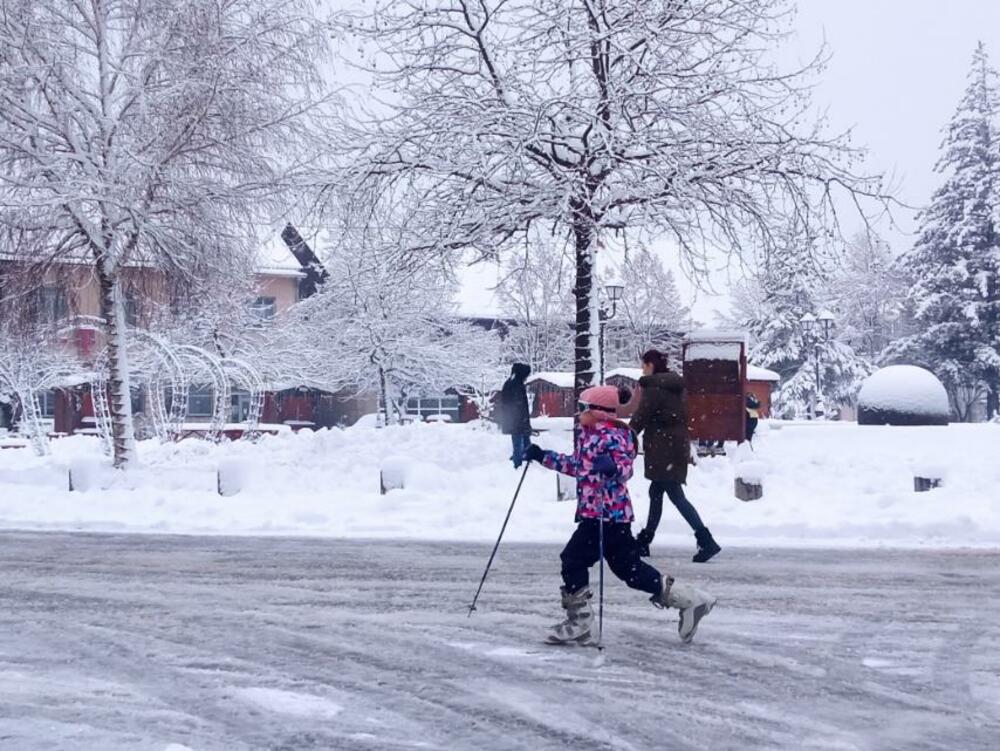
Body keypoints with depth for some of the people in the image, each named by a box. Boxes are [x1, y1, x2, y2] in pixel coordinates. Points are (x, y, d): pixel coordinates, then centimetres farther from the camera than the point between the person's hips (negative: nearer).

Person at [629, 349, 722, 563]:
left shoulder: (654, 388, -13)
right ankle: (645, 540, 24)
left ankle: (706, 542, -13)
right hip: (677, 446, 9)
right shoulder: (674, 386, 13)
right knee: (656, 493, 16)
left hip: (663, 450, -9)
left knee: (676, 496, -8)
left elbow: (639, 419, -10)